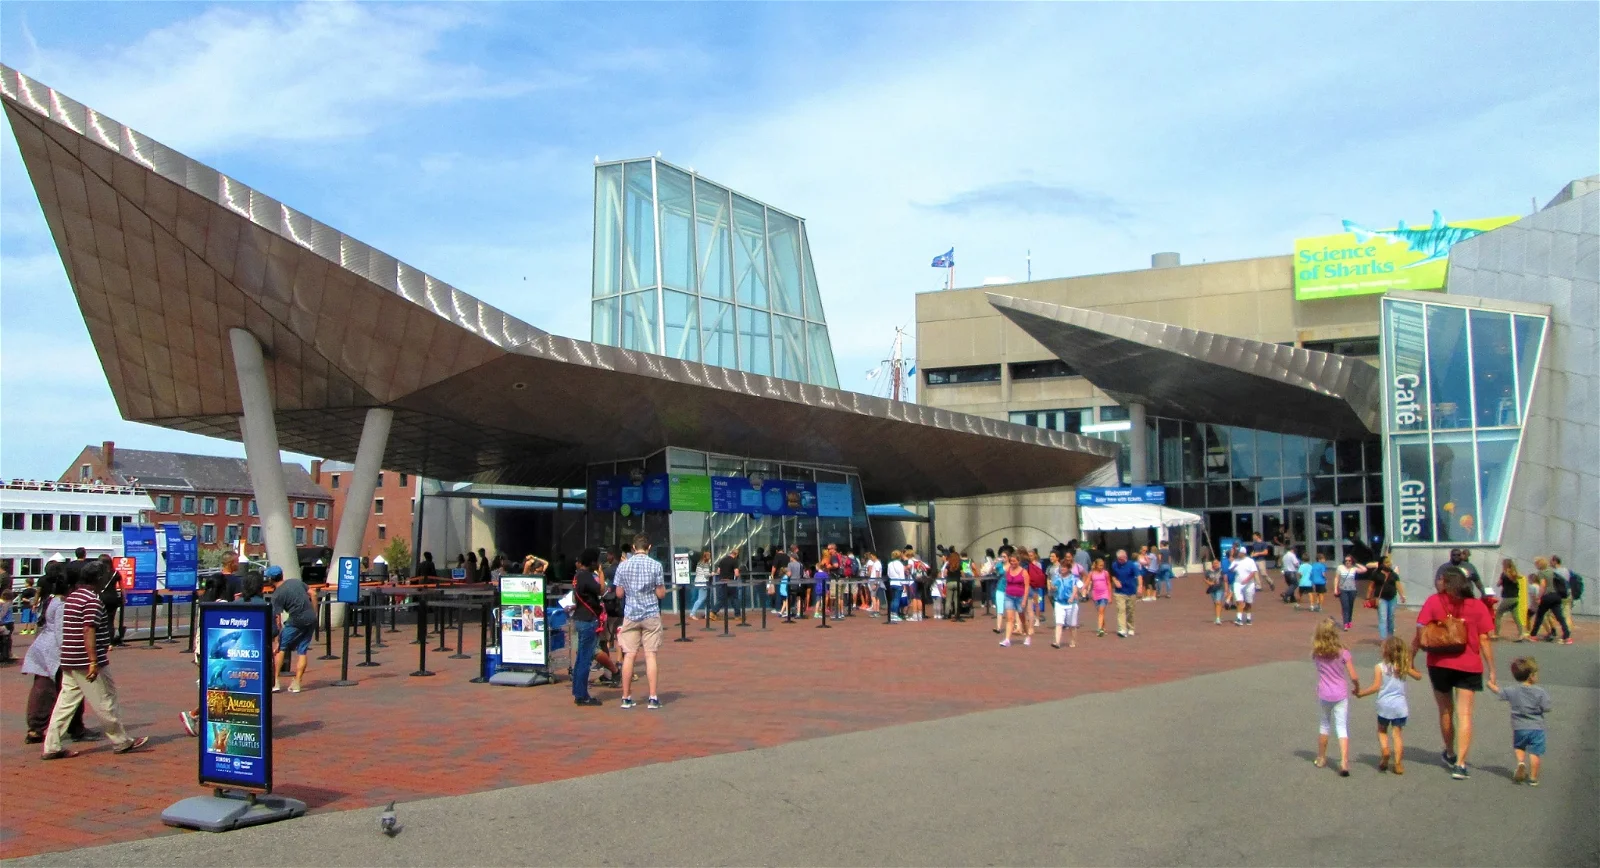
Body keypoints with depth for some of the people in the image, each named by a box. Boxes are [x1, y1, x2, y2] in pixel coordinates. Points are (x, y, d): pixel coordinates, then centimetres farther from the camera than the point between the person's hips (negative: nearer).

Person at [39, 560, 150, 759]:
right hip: (86, 662, -9)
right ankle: (122, 742, 11)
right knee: (105, 702, 1)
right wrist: (94, 662, -24)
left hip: (69, 661, 9)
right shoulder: (93, 601, -14)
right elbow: (88, 631, -22)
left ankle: (52, 746, 6)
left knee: (66, 702, 9)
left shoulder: (72, 597, 15)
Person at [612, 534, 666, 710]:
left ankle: (626, 698, 7)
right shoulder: (655, 566, -6)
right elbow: (661, 594, -5)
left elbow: (619, 593, 6)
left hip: (630, 615, 2)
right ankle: (653, 698, -1)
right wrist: (662, 586, 15)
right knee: (650, 656, 0)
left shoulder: (623, 566, 0)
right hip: (651, 615, -2)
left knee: (629, 656, 4)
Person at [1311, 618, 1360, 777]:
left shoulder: (1316, 653, -7)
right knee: (1342, 728, 1)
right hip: (1340, 695, -2)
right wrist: (1357, 687, 8)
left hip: (1323, 694, 2)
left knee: (1325, 724, 21)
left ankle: (1321, 758, 31)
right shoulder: (1343, 652, -13)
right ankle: (1344, 763, -11)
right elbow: (1354, 677, -9)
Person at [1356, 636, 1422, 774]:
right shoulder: (1403, 666, 1)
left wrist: (1360, 693, -1)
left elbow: (1376, 687, -12)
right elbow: (1418, 676, 16)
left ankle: (1385, 749, -8)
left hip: (1385, 705, -2)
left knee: (1382, 731, 17)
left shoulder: (1379, 667, -8)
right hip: (1400, 705, 2)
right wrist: (1411, 666, 31)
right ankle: (1398, 763, 3)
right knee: (1397, 733, 7)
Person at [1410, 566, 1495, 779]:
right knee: (1464, 714, 1)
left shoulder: (1434, 602, -4)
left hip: (1439, 664, 0)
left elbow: (1419, 633, -7)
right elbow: (1484, 641, -2)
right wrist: (1491, 670, 3)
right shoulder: (1477, 607, -1)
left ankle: (1450, 754, 36)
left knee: (1445, 711, 18)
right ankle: (1460, 764, -6)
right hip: (1469, 666, 0)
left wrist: (1410, 658, 1)